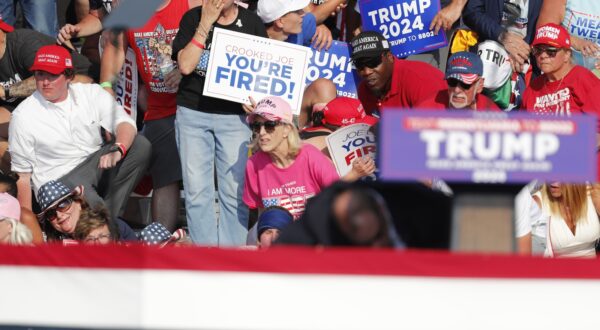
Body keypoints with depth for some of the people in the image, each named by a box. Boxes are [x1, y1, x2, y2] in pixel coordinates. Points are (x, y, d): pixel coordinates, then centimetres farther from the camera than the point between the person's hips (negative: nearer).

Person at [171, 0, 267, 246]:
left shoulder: (252, 23, 5)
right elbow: (185, 65, -8)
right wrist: (206, 23, -9)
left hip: (235, 116, 0)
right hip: (193, 113, 0)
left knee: (235, 190, -4)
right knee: (196, 189, -1)